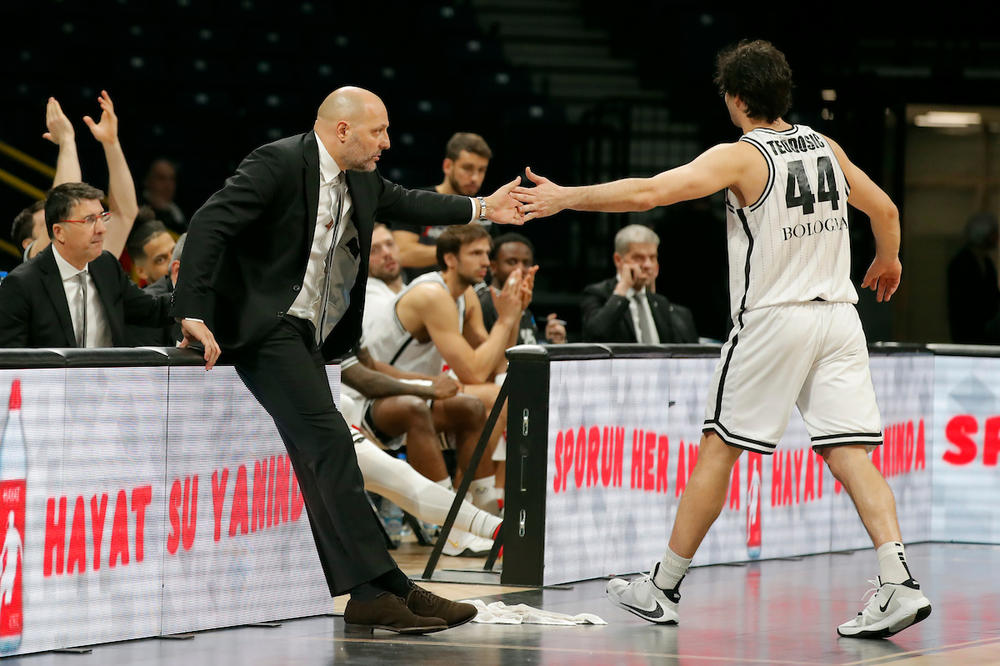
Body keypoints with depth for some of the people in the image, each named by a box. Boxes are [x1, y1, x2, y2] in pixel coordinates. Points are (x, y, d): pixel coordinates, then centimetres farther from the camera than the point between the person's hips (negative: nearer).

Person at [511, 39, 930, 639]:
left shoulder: (740, 157, -9)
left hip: (773, 320, -5)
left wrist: (565, 197, -10)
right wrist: (889, 262, 41)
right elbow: (885, 210, 20)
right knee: (851, 456, 1)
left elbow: (648, 193, -17)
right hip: (839, 315, 5)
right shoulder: (825, 148, 9)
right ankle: (899, 584, -15)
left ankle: (663, 589, 14)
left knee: (718, 449, 6)